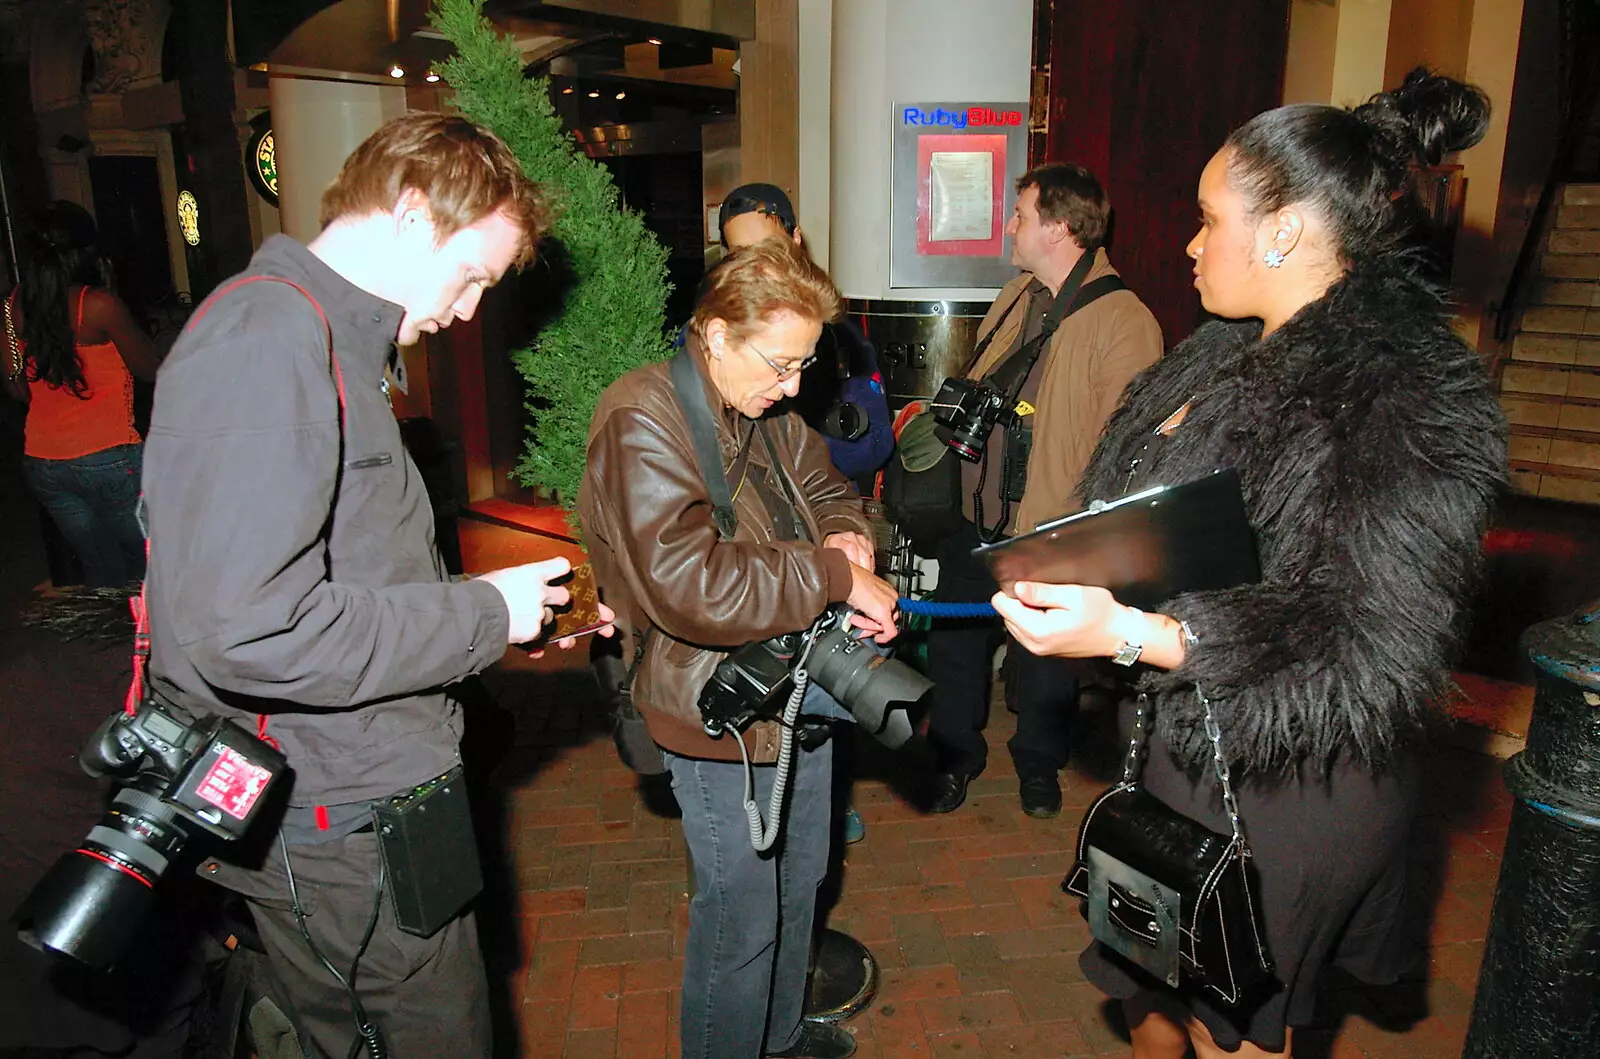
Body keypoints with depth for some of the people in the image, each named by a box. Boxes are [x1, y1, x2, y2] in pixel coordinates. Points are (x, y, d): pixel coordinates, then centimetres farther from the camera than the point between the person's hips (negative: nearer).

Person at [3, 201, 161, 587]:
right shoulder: (99, 304, -14)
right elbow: (150, 369, -3)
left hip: (41, 464, 6)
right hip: (108, 459, -6)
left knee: (102, 572, 15)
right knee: (147, 570, 6)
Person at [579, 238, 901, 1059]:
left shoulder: (768, 410, 6)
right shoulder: (643, 421, -22)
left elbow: (826, 489, 19)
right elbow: (685, 583, -33)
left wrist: (846, 535, -6)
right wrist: (836, 577, -27)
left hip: (800, 696, 9)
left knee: (799, 886, 26)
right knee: (740, 922, 8)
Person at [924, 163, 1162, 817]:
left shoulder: (1123, 320, -17)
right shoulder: (1015, 299, 8)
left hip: (1052, 529, -6)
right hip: (976, 516, 6)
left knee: (1044, 662, 14)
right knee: (954, 640, 15)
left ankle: (1038, 762, 40)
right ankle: (956, 754, 37)